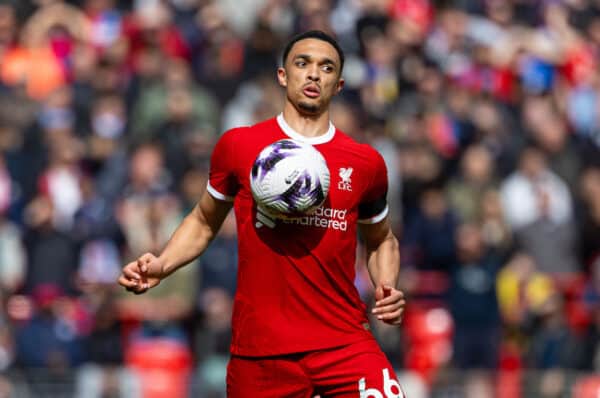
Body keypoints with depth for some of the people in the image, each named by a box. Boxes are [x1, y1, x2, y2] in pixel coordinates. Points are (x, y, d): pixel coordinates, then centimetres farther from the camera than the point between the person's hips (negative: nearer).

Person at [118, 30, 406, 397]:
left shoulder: (366, 163, 7)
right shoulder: (237, 146, 4)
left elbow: (382, 240, 23)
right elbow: (204, 222, 17)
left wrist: (387, 289, 4)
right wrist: (161, 266, 0)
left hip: (346, 343, 0)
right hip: (259, 351, 0)